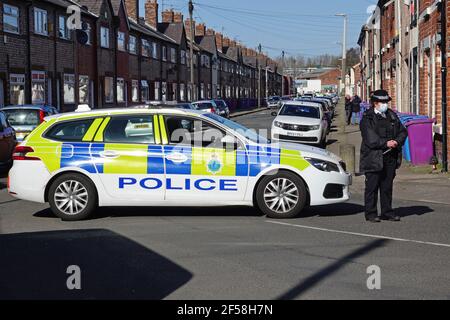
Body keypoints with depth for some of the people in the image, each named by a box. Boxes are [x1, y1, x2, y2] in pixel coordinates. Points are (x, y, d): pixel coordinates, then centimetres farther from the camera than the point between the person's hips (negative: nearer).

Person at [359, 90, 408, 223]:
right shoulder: (367, 118, -4)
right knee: (372, 187, -1)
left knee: (387, 186, 11)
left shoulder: (392, 116, 15)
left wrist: (397, 141, -6)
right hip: (374, 158, -5)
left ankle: (387, 212, 19)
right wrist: (386, 143, -19)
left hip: (390, 157, 5)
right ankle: (371, 213, 6)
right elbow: (370, 138, -13)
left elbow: (403, 131, 13)